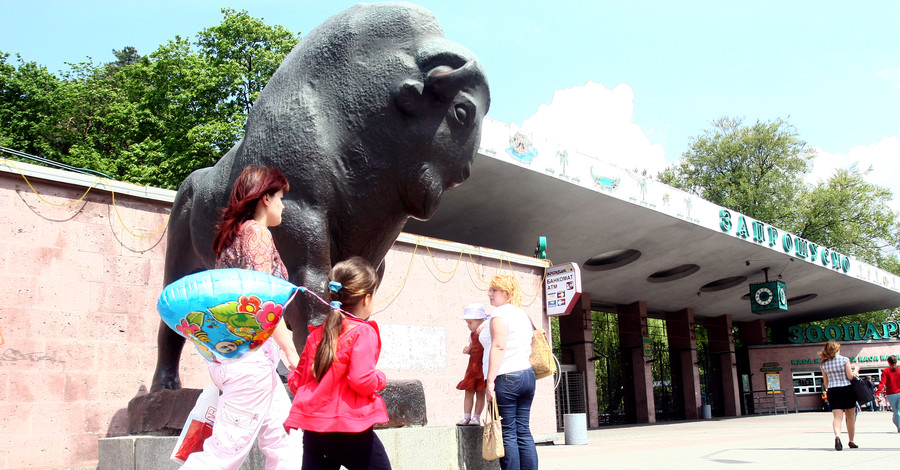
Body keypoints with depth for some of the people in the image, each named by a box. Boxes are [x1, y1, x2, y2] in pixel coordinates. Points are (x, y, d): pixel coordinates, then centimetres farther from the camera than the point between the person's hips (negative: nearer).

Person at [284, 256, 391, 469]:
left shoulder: (317, 333, 11)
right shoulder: (363, 332, -10)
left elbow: (297, 380, 15)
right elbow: (361, 380, -20)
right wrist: (380, 378, -1)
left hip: (312, 428, 7)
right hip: (347, 429, -6)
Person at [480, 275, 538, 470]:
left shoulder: (500, 314, -7)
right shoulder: (523, 315, 19)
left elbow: (498, 347, -17)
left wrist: (490, 380, -19)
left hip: (506, 378, -8)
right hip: (527, 375, 8)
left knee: (507, 434, -5)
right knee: (524, 432, 8)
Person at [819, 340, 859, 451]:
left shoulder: (824, 364, 3)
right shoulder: (844, 360, -5)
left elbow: (826, 382, 8)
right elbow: (850, 376, -8)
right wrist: (855, 371, 12)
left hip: (833, 392, 1)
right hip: (847, 389, -1)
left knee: (837, 417, -4)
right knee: (850, 417, 14)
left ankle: (837, 436, -30)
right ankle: (851, 441, 23)